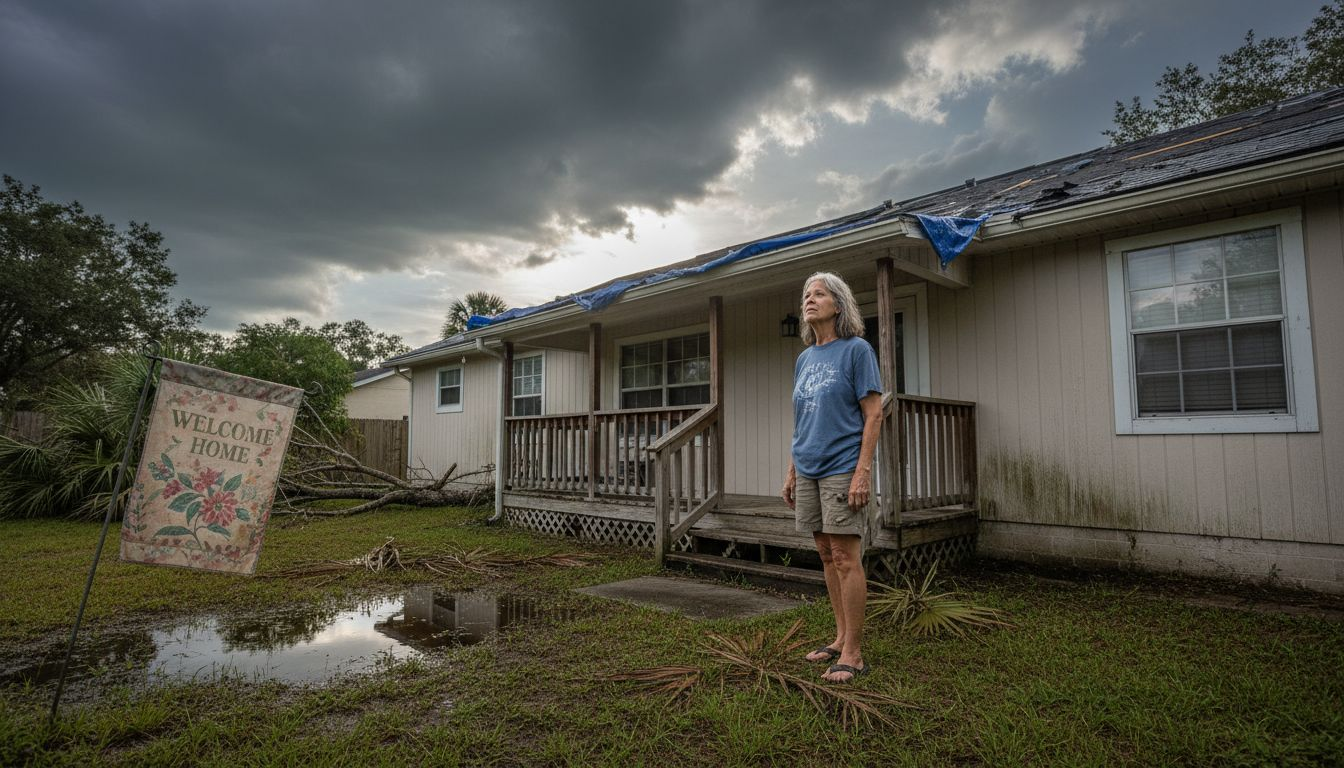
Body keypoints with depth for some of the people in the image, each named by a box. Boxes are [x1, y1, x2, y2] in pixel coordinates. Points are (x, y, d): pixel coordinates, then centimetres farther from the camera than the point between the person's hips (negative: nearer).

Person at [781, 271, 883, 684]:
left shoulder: (856, 350, -4)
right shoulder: (803, 359, 15)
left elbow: (873, 414, -9)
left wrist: (863, 472, -17)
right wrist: (791, 471, 14)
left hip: (842, 470, -7)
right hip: (808, 472, 7)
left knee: (846, 558, -3)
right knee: (827, 556, 12)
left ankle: (853, 653, 7)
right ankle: (841, 638, 24)